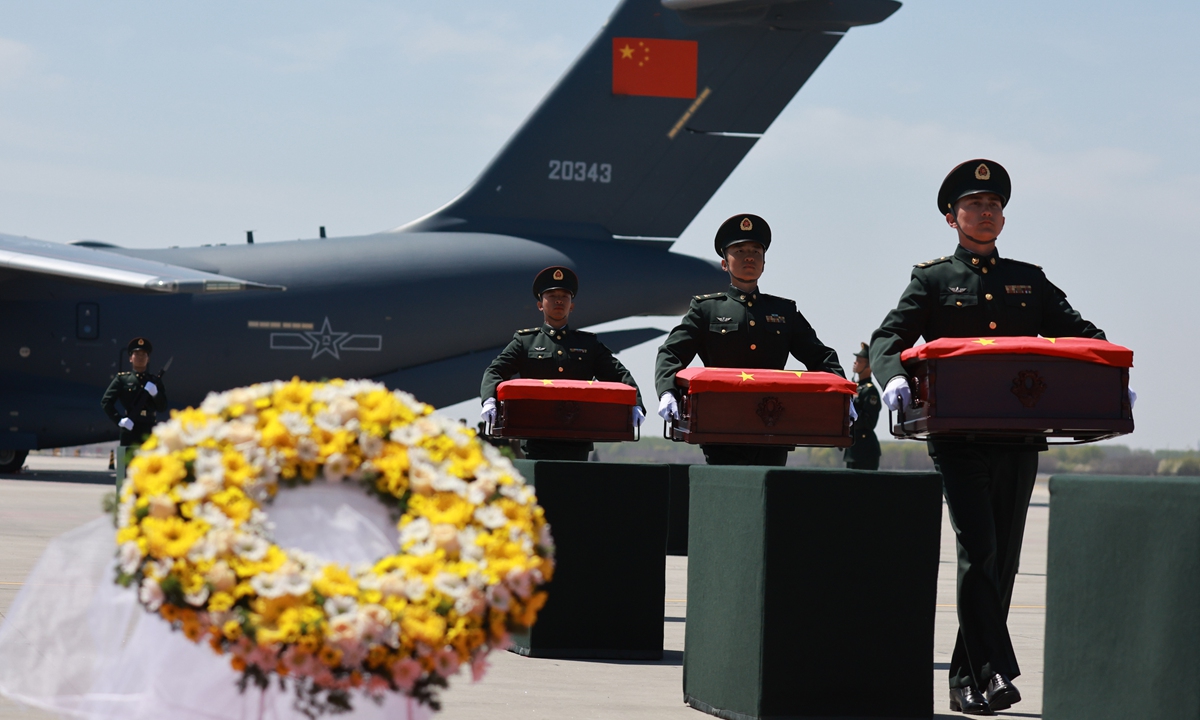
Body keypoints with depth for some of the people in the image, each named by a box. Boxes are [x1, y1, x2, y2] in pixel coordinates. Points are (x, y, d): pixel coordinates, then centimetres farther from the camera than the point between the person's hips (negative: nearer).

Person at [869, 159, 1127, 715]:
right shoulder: (933, 279, 9)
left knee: (1002, 558, 5)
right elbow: (889, 338, -2)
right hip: (958, 436, -4)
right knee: (978, 550, -15)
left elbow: (1082, 335, 13)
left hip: (1019, 438, 4)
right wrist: (894, 377, -25)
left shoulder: (1030, 281, 18)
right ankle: (994, 672, -19)